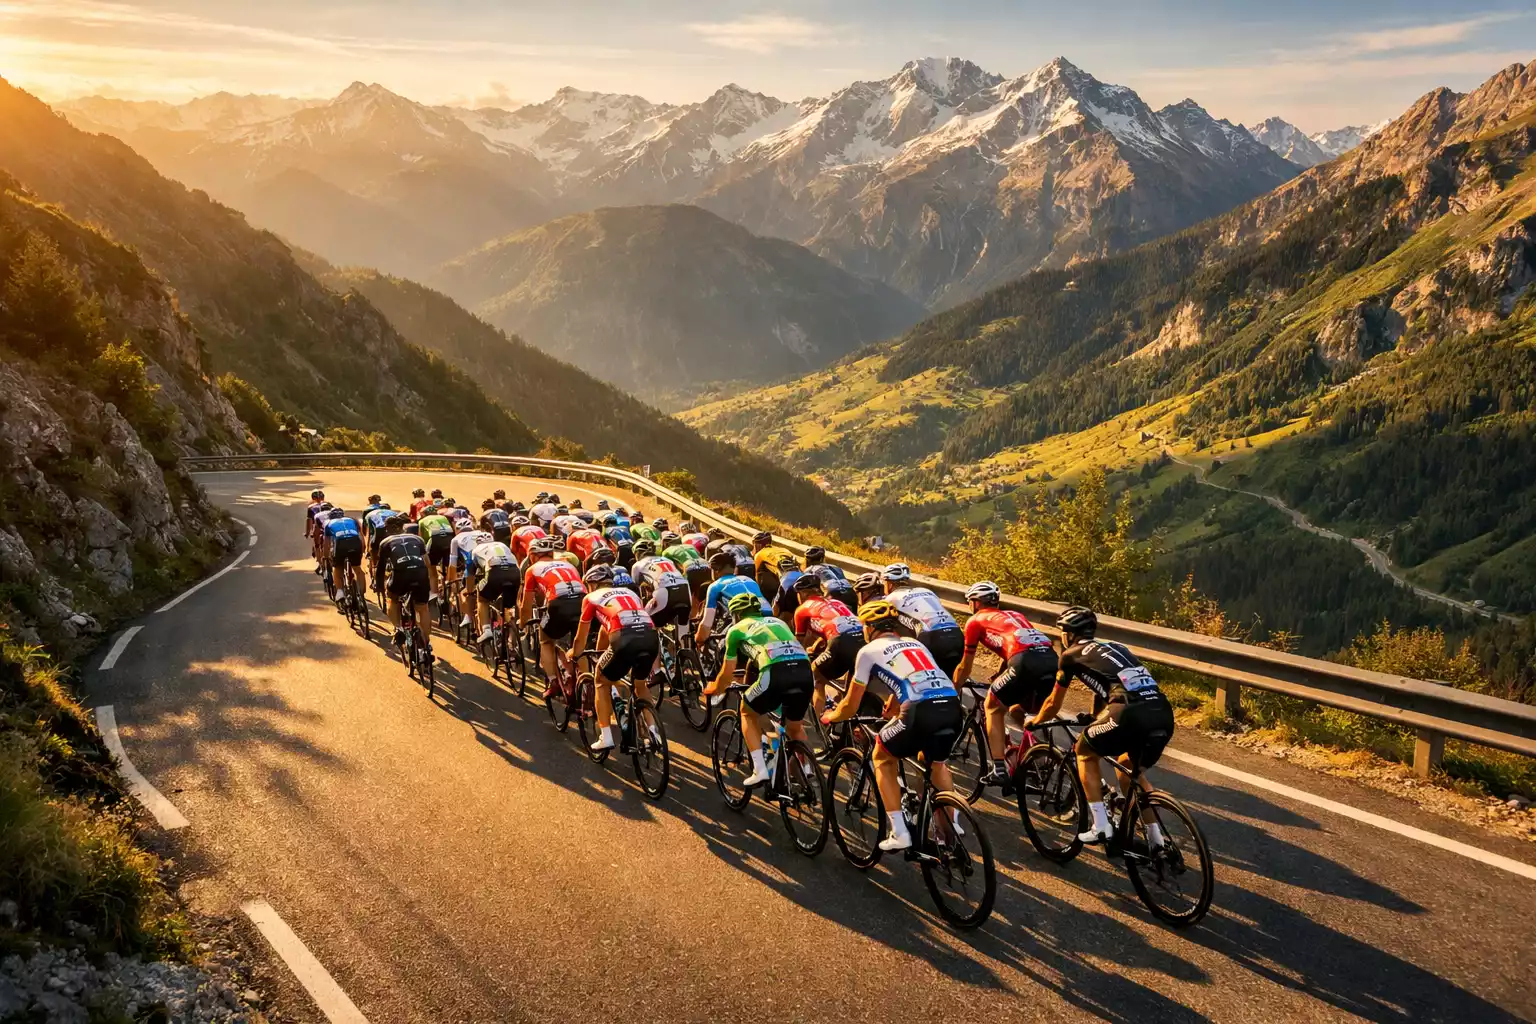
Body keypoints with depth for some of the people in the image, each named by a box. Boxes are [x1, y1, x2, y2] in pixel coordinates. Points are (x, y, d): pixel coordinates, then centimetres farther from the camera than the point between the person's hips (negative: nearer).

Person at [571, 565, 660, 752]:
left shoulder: (591, 598, 23)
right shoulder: (629, 592, 34)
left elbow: (580, 639, 31)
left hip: (625, 640, -4)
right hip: (651, 638, 4)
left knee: (602, 682, 23)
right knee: (640, 683, 31)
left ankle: (606, 738, 18)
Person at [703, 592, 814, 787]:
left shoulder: (736, 629, 23)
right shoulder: (777, 621, 36)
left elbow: (727, 674, 30)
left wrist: (713, 689, 51)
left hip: (776, 674, -4)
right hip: (805, 672, 4)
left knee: (748, 713, 24)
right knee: (795, 727, 29)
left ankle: (759, 770, 14)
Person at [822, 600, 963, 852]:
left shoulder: (869, 651, 16)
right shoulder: (914, 643, 31)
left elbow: (851, 706, 21)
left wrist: (830, 716, 42)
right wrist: (891, 709, 63)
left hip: (921, 712, -5)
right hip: (953, 709, 5)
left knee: (883, 758, 23)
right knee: (936, 762, 35)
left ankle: (899, 833, 15)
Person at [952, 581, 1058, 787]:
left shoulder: (976, 621, 21)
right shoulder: (1015, 615, 36)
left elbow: (965, 667, 27)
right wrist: (998, 678, 63)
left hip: (1026, 662, -5)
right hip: (1052, 660, 5)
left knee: (993, 707, 16)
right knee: (1017, 712, 27)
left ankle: (999, 769, 7)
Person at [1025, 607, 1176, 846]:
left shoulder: (1072, 655, 17)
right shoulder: (1115, 647, 34)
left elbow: (1053, 705, 27)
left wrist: (1034, 721, 48)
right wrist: (1097, 721, 64)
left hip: (1132, 713, -6)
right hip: (1164, 714, 6)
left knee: (1085, 752, 20)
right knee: (1129, 768, 30)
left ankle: (1100, 826, 13)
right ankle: (1156, 838, 25)